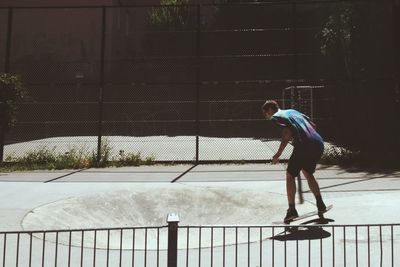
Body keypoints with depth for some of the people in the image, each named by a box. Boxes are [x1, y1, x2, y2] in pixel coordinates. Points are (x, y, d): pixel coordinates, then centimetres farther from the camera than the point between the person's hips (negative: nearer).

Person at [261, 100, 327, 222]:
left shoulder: (276, 117, 6)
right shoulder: (293, 111, 28)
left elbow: (287, 133, -11)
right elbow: (313, 126, 24)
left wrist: (278, 153, -8)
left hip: (303, 146, -7)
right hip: (319, 143, 7)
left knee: (290, 175, 7)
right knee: (307, 173, 26)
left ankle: (292, 210, 2)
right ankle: (320, 204, 26)